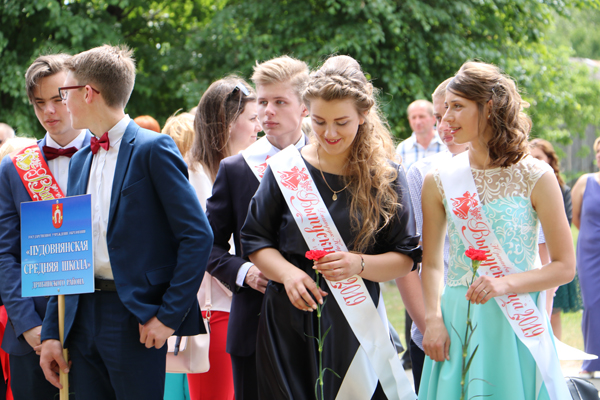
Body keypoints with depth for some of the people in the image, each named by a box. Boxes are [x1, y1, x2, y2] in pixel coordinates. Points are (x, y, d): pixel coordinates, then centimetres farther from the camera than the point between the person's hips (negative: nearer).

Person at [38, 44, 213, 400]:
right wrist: (51, 332, 11)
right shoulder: (81, 161, 16)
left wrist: (169, 315, -15)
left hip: (137, 321, -7)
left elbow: (198, 236, -12)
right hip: (83, 316, 7)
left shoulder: (153, 149, -6)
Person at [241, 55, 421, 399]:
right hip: (290, 327, 1)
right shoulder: (286, 170, 2)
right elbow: (255, 240, 6)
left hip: (356, 328, 0)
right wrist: (287, 273, -14)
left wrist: (359, 264, -17)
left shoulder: (386, 177, 1)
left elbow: (406, 258, 1)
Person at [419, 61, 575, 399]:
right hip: (457, 322, 2)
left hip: (518, 324, -2)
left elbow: (565, 266, -4)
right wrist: (433, 319, -6)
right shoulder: (439, 181, 3)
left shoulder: (536, 177, -5)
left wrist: (507, 283, -18)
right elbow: (432, 263, 9)